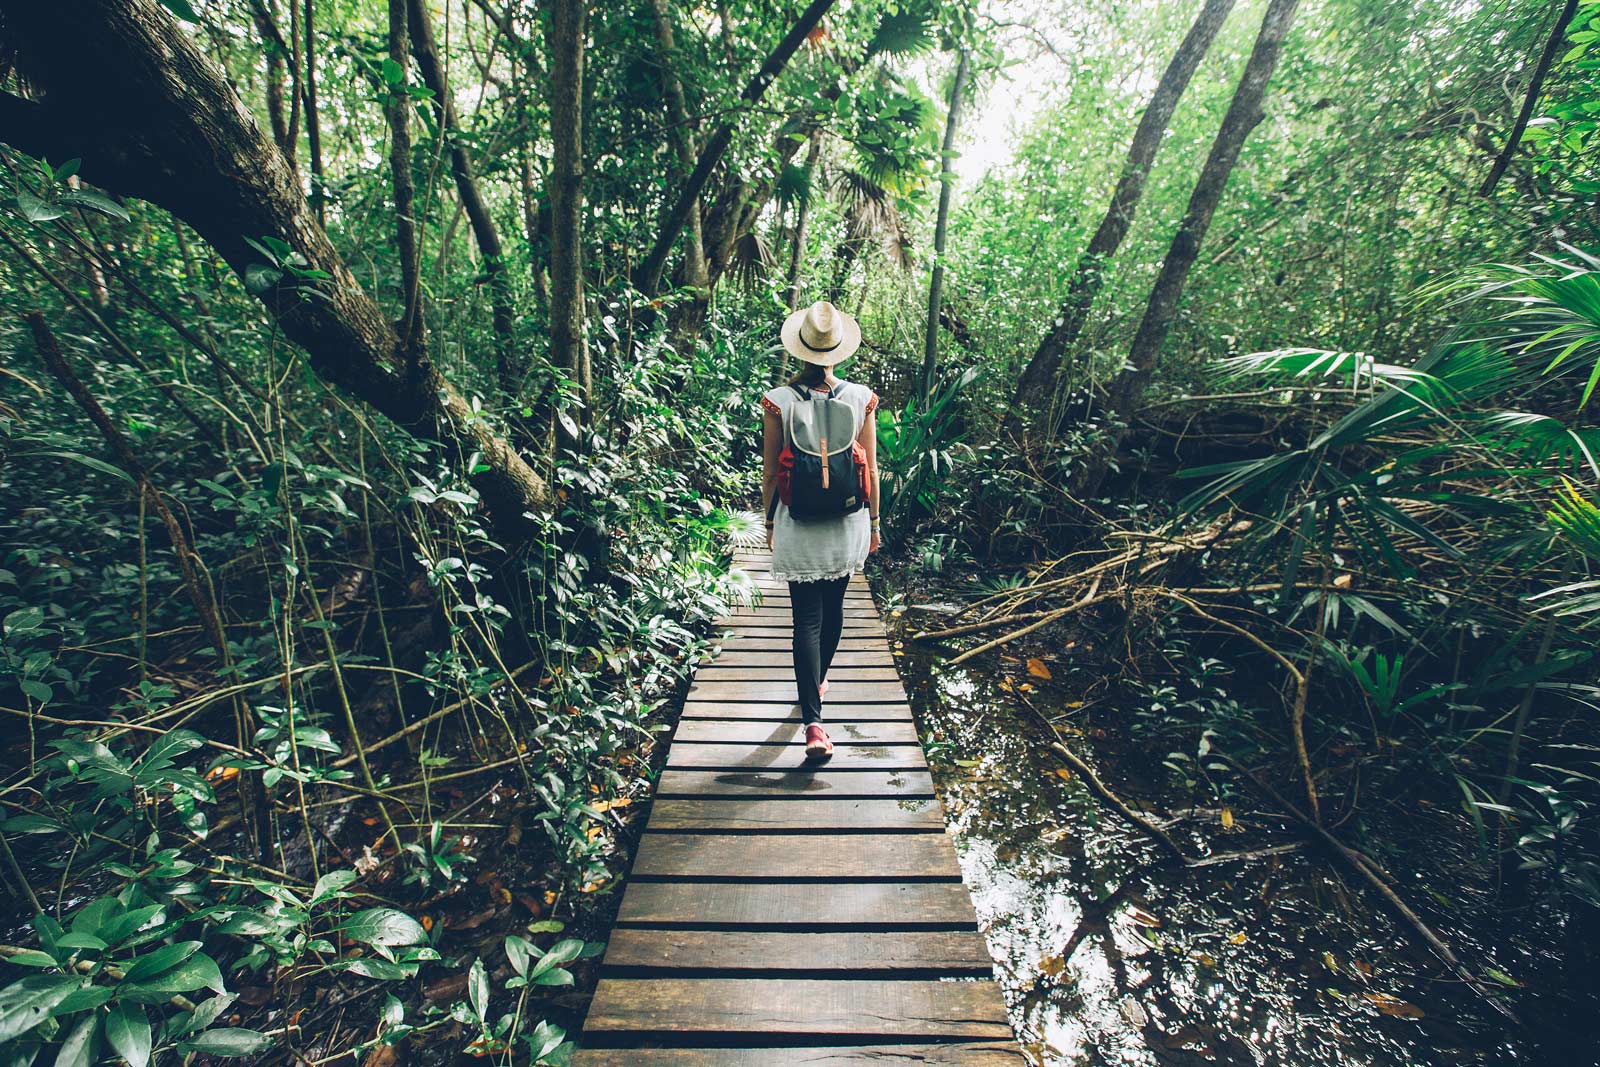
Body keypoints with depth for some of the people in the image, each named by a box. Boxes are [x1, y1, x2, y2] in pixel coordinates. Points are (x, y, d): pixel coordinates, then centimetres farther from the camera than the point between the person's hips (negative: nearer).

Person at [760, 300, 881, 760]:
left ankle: (813, 722, -1)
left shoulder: (779, 401, -9)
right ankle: (818, 680, 44)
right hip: (847, 525, 2)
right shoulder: (860, 398, -5)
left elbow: (770, 472, -4)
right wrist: (874, 521, 12)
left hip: (798, 525, -2)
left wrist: (769, 521, 10)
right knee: (833, 607, 21)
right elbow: (871, 470, 0)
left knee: (807, 618, 3)